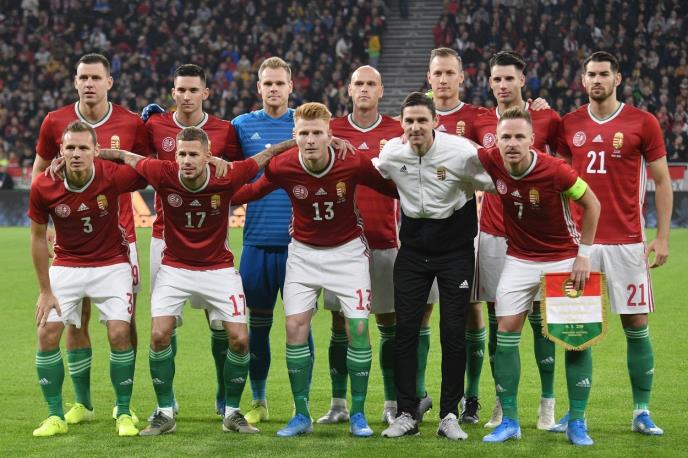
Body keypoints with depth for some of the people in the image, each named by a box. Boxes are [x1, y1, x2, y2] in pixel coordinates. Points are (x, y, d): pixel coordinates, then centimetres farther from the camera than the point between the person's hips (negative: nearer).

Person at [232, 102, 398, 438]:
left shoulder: (354, 163, -21)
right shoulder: (283, 166, -18)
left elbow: (393, 188, -8)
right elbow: (251, 191, 1)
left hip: (347, 250, -1)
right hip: (304, 251, 1)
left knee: (358, 328, -7)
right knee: (295, 328, -6)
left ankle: (358, 414, 8)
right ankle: (302, 415, 7)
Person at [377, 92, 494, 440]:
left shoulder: (461, 152, -17)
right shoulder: (391, 153, -7)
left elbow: (495, 186, -4)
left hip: (455, 250, -2)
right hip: (413, 250, 3)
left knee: (453, 332, -3)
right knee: (405, 329, 0)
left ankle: (449, 415, 8)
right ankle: (407, 414, 9)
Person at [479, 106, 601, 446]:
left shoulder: (555, 170, -24)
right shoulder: (491, 162, -15)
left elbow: (592, 204, -10)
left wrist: (583, 254, -10)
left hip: (563, 259, -3)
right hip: (519, 259, 3)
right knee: (506, 331, -5)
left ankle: (577, 423, 5)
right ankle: (509, 421, 4)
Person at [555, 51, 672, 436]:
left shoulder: (643, 123, -1)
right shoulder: (569, 125, 7)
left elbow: (662, 181, 2)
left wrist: (662, 237, -4)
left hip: (627, 242, -2)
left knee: (636, 325, 1)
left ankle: (642, 412, 11)